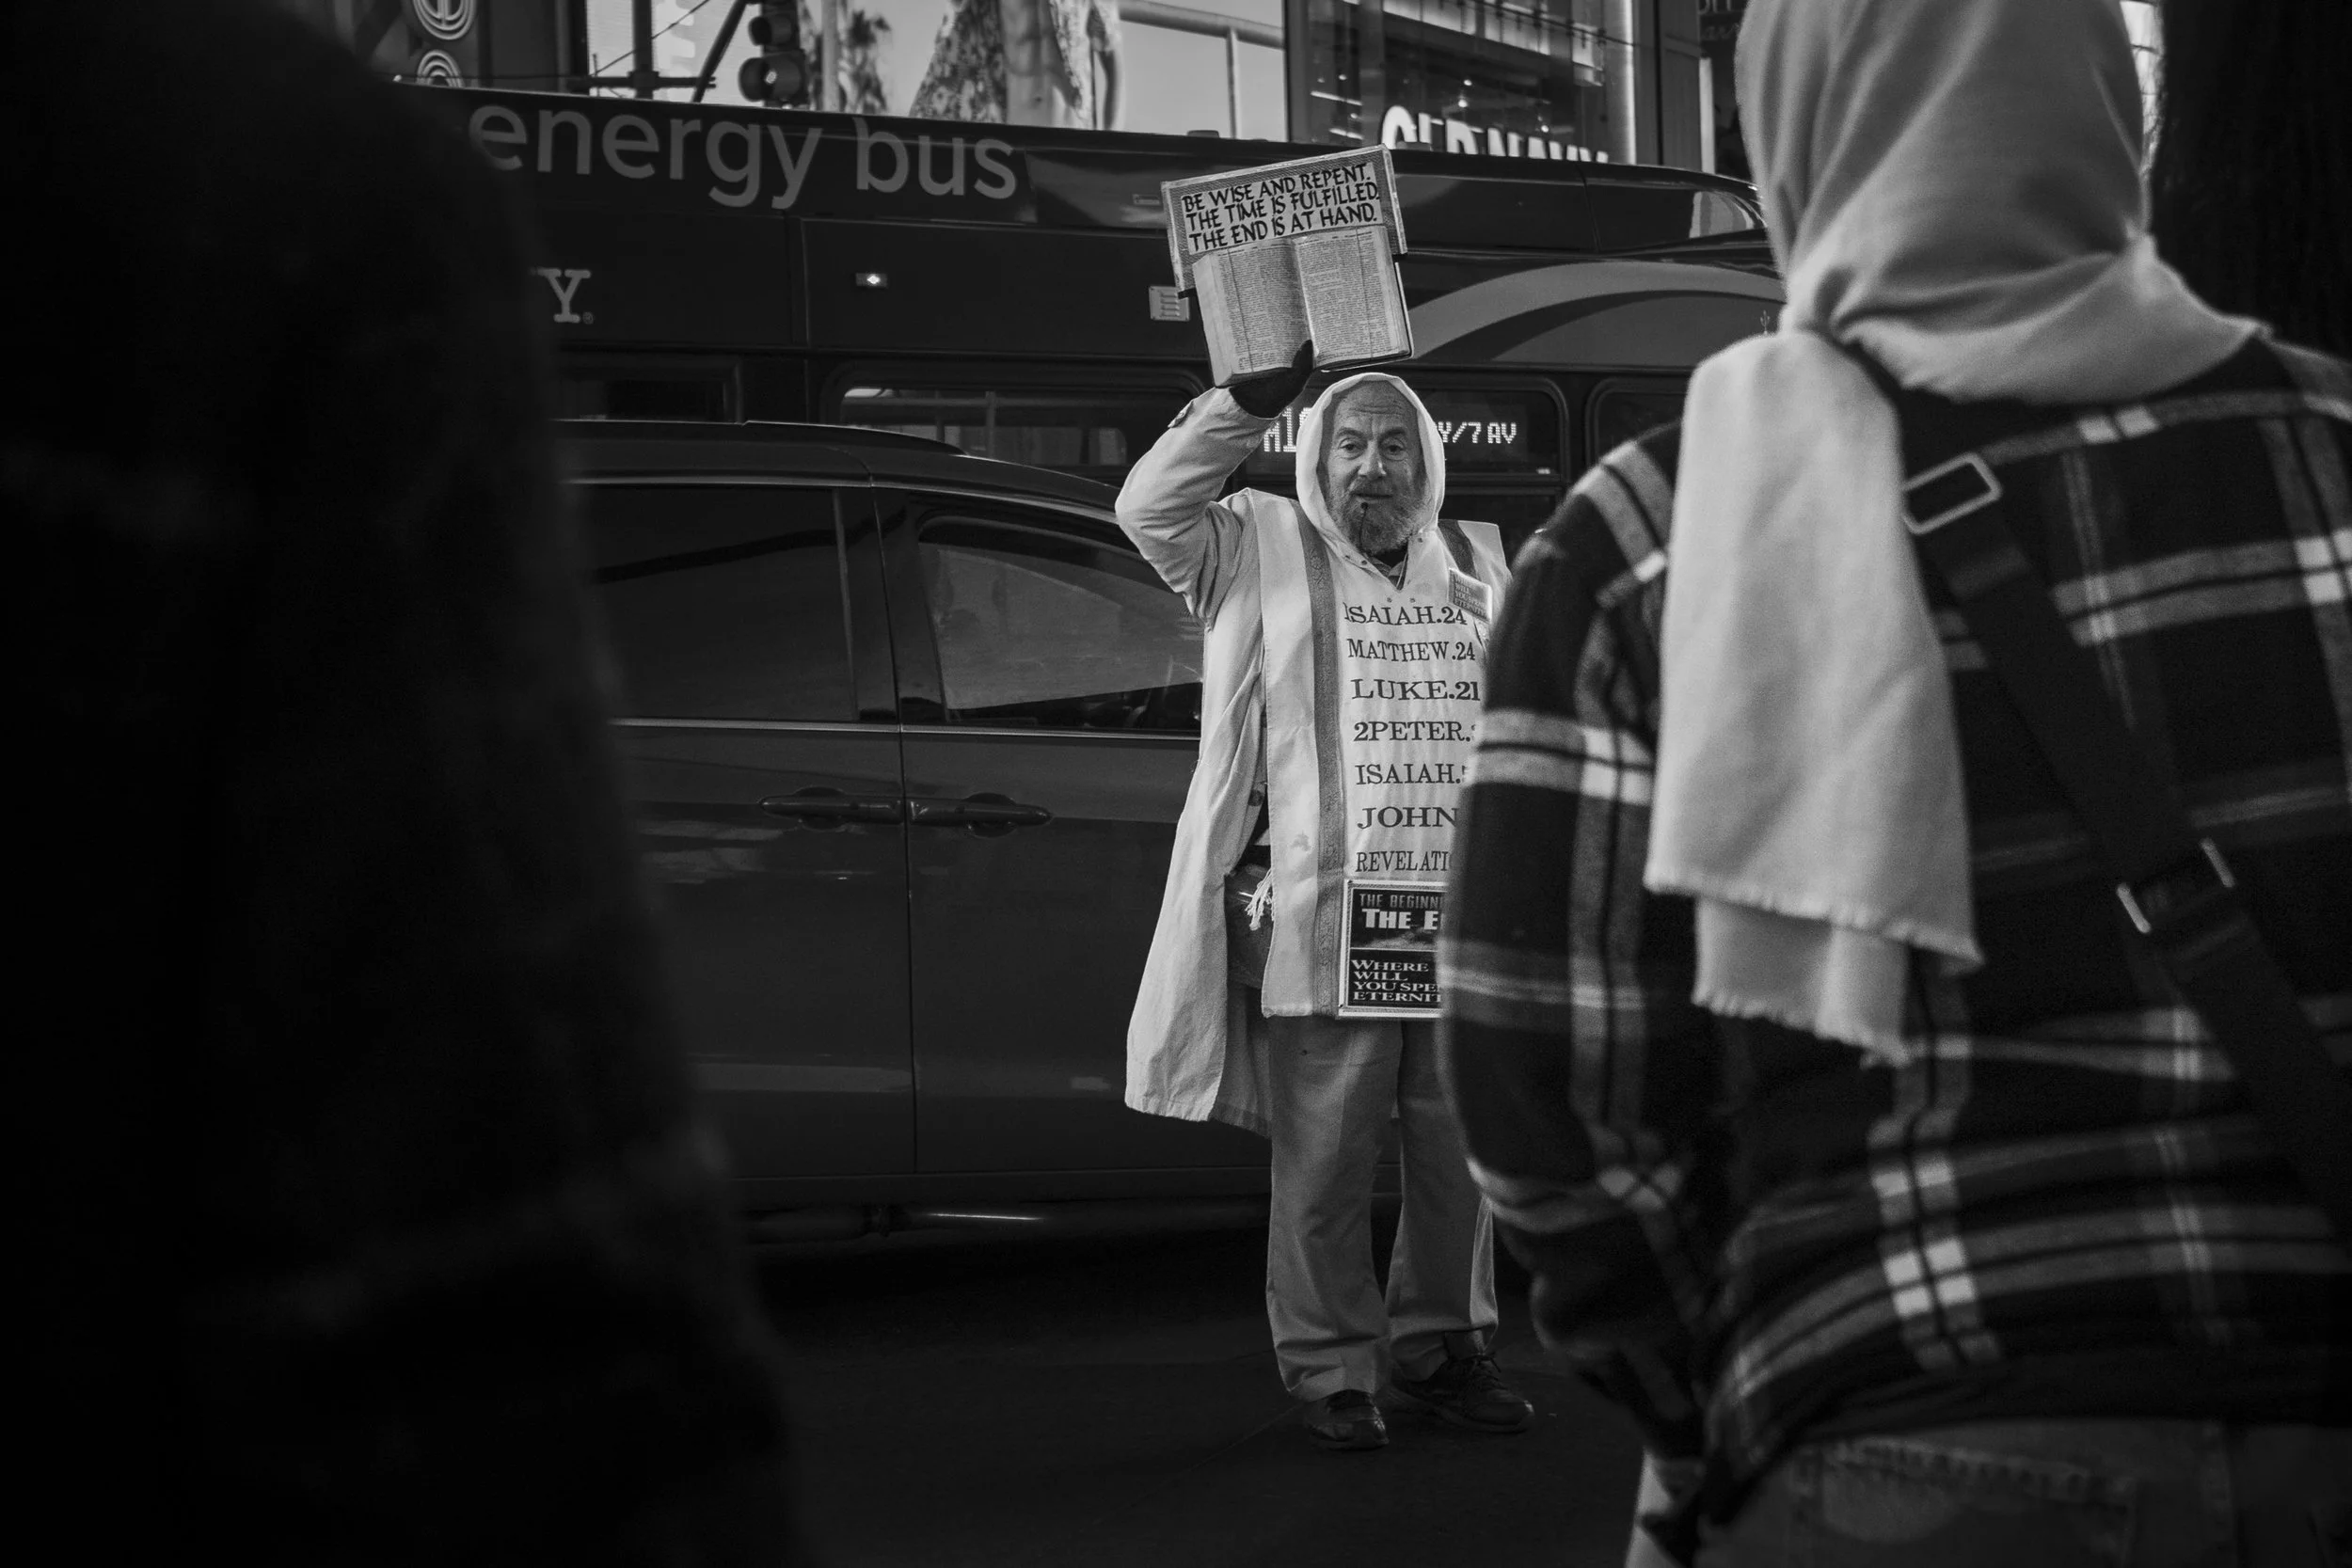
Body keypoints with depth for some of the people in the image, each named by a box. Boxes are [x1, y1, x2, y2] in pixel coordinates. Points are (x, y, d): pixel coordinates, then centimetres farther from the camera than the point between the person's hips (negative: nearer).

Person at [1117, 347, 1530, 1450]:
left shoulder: (1476, 566, 17)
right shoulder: (1264, 554, 4)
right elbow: (1148, 507, -12)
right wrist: (1249, 402, -18)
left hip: (1463, 926, 4)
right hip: (1316, 925, -4)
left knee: (1461, 1160, 10)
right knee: (1323, 1172, -1)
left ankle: (1440, 1345, 25)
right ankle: (1330, 1371, 9)